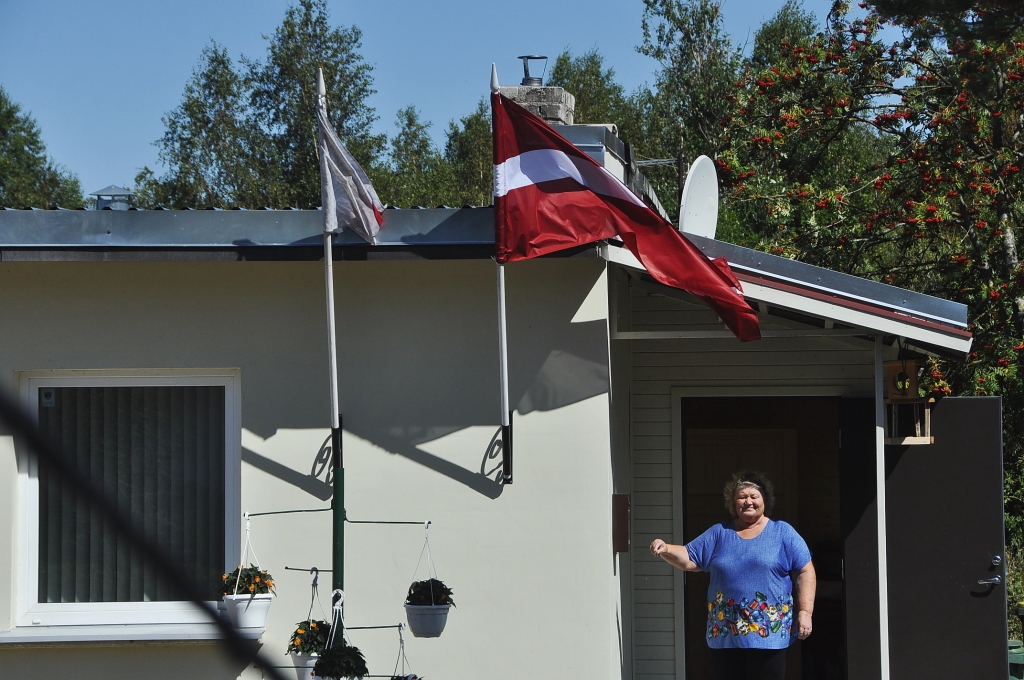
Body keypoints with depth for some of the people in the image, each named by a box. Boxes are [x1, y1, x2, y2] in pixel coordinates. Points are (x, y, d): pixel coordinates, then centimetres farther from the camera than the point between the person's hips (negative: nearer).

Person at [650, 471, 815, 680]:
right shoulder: (719, 533, 11)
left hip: (768, 634, -3)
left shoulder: (782, 533, 4)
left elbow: (805, 571, 1)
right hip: (724, 634, 3)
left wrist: (805, 611, -8)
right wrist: (665, 549, -14)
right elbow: (689, 559, 7)